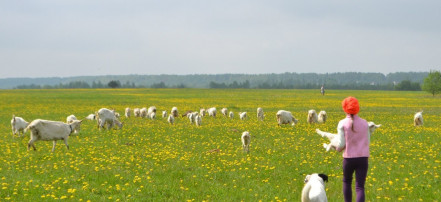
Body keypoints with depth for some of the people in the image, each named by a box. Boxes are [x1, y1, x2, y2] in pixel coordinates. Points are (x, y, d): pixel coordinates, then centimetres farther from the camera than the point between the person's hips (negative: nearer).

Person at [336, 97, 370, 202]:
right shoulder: (364, 123, 3)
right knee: (360, 187, -2)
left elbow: (342, 144, -9)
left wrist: (338, 149, 13)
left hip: (349, 158, -1)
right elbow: (367, 142, 8)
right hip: (363, 158, 1)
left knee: (347, 181, 25)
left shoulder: (343, 124, -7)